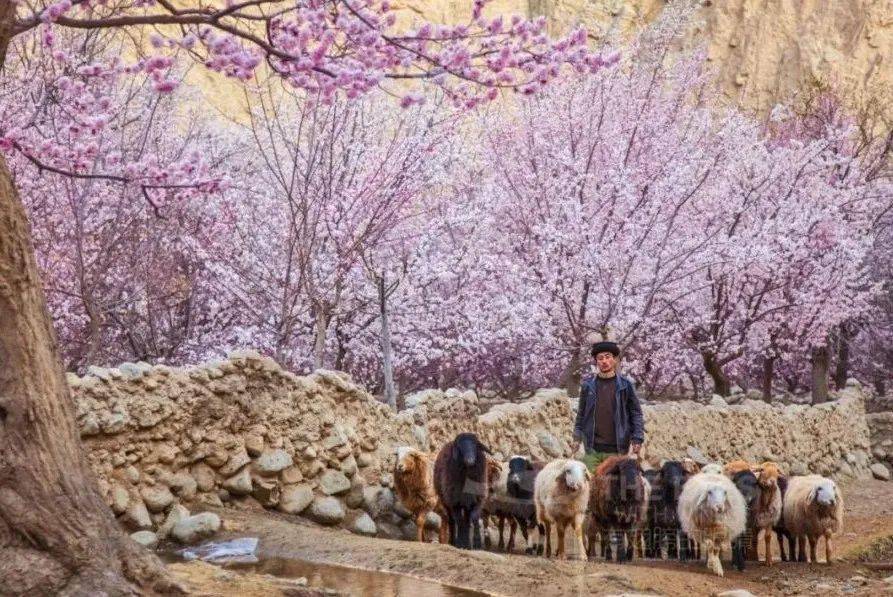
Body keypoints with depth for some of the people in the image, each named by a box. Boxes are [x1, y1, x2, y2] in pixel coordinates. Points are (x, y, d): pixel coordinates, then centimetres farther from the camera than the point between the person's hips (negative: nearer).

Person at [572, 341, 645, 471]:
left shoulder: (625, 385, 2)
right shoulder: (588, 384, 7)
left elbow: (636, 413, 4)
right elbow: (581, 413, 13)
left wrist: (637, 439, -3)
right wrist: (577, 437, 9)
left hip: (616, 449, -1)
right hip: (592, 448, 1)